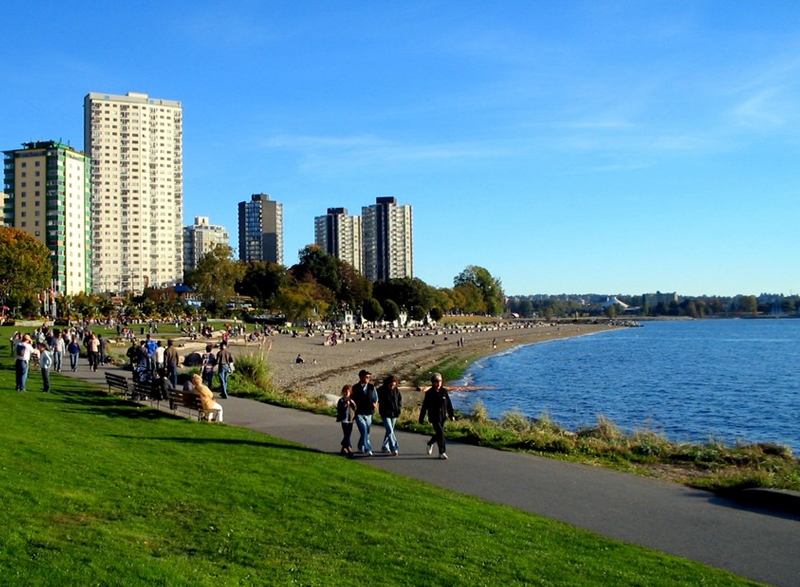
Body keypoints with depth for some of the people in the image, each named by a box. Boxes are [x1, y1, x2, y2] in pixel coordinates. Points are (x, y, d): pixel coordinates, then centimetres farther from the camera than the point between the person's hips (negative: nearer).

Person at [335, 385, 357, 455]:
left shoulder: (351, 400, 14)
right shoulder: (341, 400, -1)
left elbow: (355, 409, 7)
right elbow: (339, 409, -10)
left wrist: (353, 404, -10)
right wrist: (345, 406, -22)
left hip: (350, 420, 5)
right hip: (344, 419, -5)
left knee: (348, 434, 9)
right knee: (346, 434, -11)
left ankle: (344, 448, 19)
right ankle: (349, 447, -12)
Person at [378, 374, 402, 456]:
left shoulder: (396, 390, 2)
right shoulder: (381, 390, -9)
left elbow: (400, 400, 14)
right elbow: (378, 401, -3)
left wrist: (399, 409, 1)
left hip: (394, 414, 5)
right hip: (385, 414, -5)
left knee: (390, 431, 13)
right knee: (390, 431, -14)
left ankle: (385, 447, 26)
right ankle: (394, 449, -19)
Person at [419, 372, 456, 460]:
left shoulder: (444, 391, 3)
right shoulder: (429, 393, -7)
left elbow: (449, 404, 9)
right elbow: (424, 406, -4)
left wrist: (451, 415, 7)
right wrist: (421, 419, -2)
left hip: (443, 417, 4)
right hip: (434, 418, -4)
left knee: (439, 433, 13)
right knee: (440, 433, -12)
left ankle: (430, 443, 44)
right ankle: (442, 453, -4)